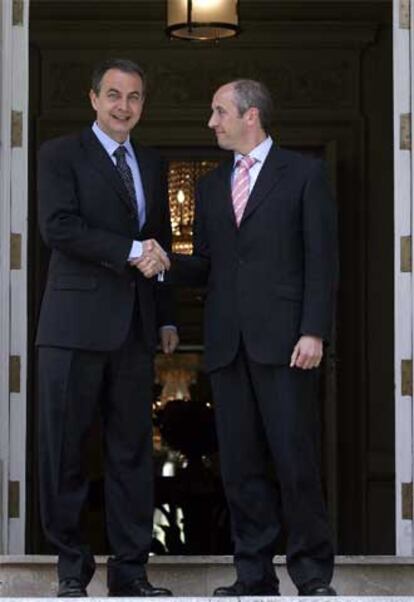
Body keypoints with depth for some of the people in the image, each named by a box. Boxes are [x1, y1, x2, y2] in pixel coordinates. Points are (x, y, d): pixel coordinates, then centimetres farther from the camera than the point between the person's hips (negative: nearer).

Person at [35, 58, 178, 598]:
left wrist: (167, 317, 16)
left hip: (135, 328, 5)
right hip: (77, 323, -5)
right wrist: (131, 251, -16)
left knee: (133, 448, 5)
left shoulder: (152, 165, 19)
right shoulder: (61, 155, 1)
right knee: (64, 449, -2)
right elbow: (59, 227, -13)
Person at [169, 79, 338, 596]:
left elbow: (320, 259, -3)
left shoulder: (303, 174, 3)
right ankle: (254, 576, 11)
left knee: (295, 460, -5)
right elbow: (205, 265, 17)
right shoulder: (210, 186, 18)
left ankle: (312, 575, 5)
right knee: (240, 465, 5)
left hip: (282, 339, -5)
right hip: (227, 342, 5)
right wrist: (166, 264, -3)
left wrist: (314, 331, -11)